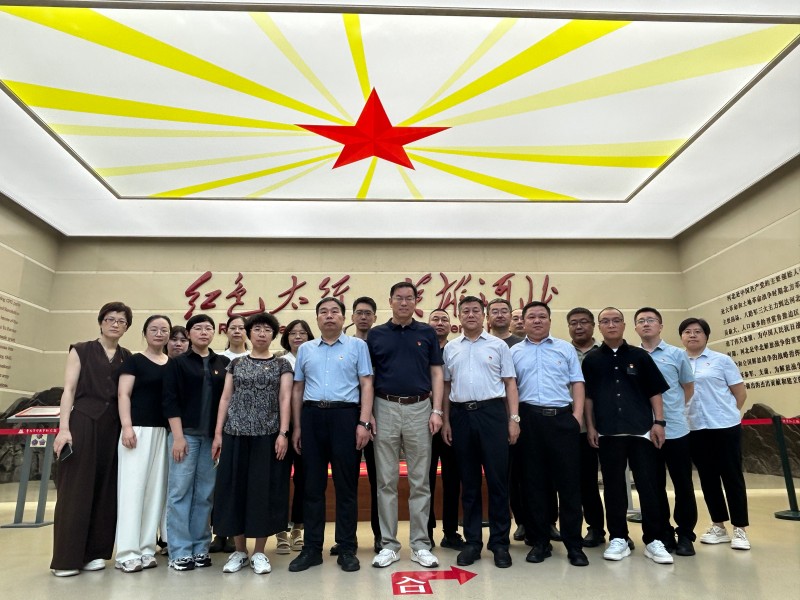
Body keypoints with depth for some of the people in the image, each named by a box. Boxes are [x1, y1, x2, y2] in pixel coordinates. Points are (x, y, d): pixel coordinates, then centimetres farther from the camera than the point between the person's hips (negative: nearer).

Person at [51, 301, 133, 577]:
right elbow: (68, 390, -3)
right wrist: (64, 428, -12)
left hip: (114, 427, 4)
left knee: (106, 490, 6)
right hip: (83, 422, -3)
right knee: (76, 489, -2)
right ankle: (66, 557, 6)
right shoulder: (81, 350, 4)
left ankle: (94, 552, 16)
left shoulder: (128, 358, 13)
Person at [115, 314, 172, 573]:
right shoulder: (134, 361, 2)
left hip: (164, 432, 5)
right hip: (139, 429, -4)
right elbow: (123, 395, -5)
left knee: (156, 490, 6)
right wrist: (127, 426, -16)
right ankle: (128, 552, 3)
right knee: (133, 488, -3)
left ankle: (146, 549, 14)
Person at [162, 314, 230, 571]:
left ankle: (200, 548, 17)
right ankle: (180, 552, 10)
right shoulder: (178, 363, 4)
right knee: (180, 491, 0)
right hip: (185, 433, -2)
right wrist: (178, 435, -11)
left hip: (213, 435, 2)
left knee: (205, 493, 6)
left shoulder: (223, 364, 10)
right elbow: (170, 401, -2)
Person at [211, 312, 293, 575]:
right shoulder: (236, 363, 10)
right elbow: (225, 398, 8)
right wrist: (218, 433, 2)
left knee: (264, 489, 2)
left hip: (268, 435, -2)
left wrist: (283, 433, -12)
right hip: (236, 434, 2)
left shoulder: (282, 364, 4)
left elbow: (285, 399, -3)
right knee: (235, 488, 5)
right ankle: (239, 551, 21)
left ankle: (259, 552, 17)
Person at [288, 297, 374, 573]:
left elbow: (366, 385, -1)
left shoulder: (357, 345, 5)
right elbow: (297, 390, 14)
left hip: (345, 416, -3)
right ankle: (312, 548, 22)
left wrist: (364, 423, -10)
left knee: (346, 485, 5)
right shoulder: (305, 349, 14)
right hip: (312, 417, 3)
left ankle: (347, 549, 18)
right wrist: (297, 427, 9)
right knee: (313, 485, 10)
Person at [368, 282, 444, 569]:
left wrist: (436, 410, -4)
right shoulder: (376, 335, 5)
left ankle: (420, 544, 19)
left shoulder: (427, 333, 5)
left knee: (420, 481, 7)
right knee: (386, 481, 7)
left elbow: (436, 373, 5)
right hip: (385, 409, 0)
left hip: (419, 408, 0)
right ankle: (388, 544, 19)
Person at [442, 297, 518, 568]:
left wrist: (514, 418, -4)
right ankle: (472, 541, 21)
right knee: (469, 481, 10)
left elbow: (510, 384, 3)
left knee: (497, 479, 2)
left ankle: (500, 542, 15)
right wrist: (445, 420, 5)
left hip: (492, 412, -2)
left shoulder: (498, 345, 5)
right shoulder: (450, 348, 11)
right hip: (461, 414, 2)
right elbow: (446, 387, 12)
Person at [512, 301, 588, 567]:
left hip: (562, 417, 0)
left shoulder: (565, 348, 12)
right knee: (534, 481, 7)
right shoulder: (515, 352, 10)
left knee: (569, 480, 2)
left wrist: (578, 414, -4)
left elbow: (577, 383, 7)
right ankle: (540, 541, 18)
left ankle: (573, 543, 13)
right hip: (529, 418, 0)